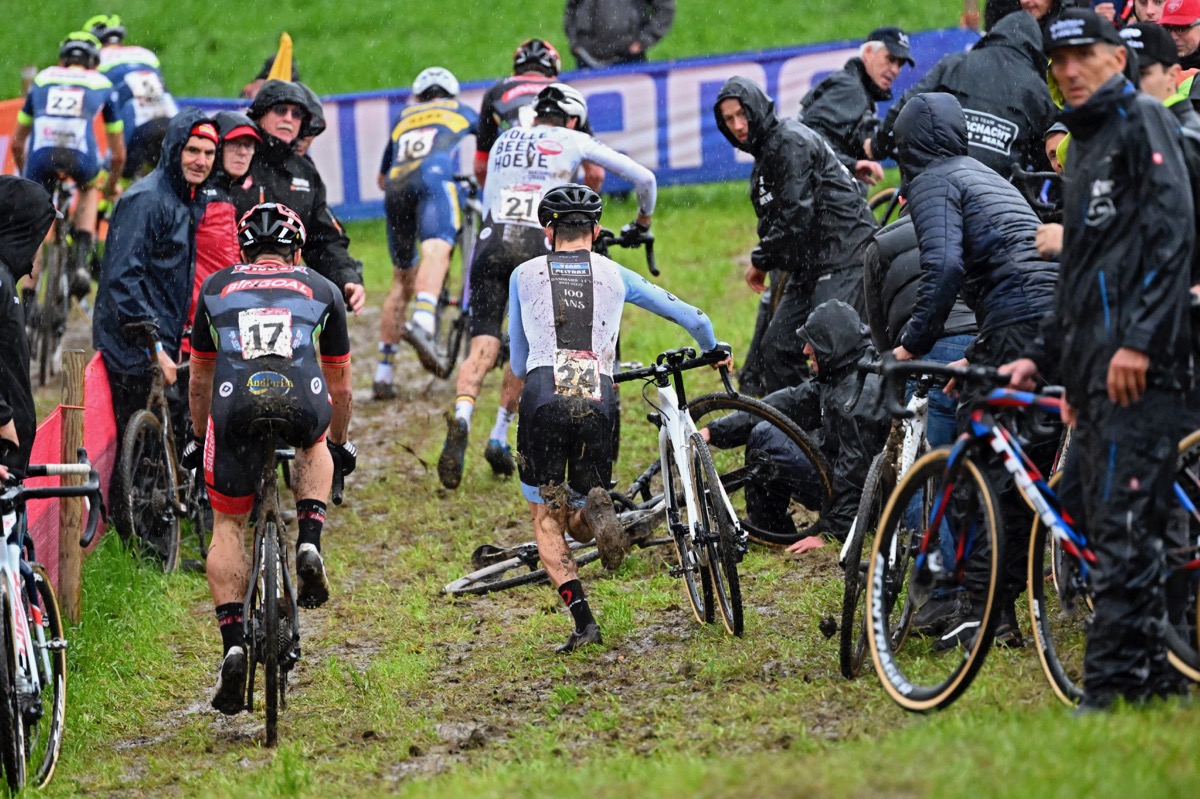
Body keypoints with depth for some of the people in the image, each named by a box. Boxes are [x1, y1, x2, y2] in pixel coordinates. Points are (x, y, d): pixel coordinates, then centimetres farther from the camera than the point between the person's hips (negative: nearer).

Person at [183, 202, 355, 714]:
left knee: (228, 526, 17)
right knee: (315, 446, 37)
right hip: (303, 401, 0)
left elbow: (199, 380, 40)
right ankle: (309, 546, 14)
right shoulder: (321, 289, 29)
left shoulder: (216, 288, 30)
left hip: (235, 406, 0)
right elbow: (340, 385, 39)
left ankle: (233, 643, 2)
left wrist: (199, 440, 55)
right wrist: (338, 443, 56)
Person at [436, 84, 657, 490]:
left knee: (483, 346, -8)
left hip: (491, 243, 2)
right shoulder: (572, 141, 16)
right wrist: (643, 220, 39)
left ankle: (461, 416, -34)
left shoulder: (505, 140, 25)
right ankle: (499, 437, 14)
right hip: (537, 247, -2)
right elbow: (644, 178, 19)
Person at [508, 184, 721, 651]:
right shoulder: (614, 275, 19)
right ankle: (596, 508, -22)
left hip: (544, 397, -2)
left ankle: (582, 619, -11)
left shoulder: (525, 275, 17)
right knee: (581, 526, 16)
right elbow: (692, 318, 24)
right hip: (599, 400, 2)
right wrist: (712, 350, 45)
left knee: (546, 521, 10)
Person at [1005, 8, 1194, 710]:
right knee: (1112, 527, 8)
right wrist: (1043, 358, 25)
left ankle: (1111, 689, -16)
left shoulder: (1142, 120, -3)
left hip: (1138, 362, -10)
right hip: (1095, 363, 10)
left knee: (1123, 526, -13)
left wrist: (1141, 339, -21)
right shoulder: (1087, 141, 25)